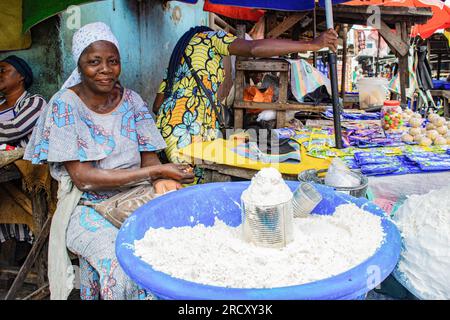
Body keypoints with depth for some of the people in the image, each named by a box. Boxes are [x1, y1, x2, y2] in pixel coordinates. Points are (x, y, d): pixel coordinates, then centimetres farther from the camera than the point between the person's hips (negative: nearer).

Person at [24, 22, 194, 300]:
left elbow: (149, 156, 2)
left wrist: (161, 180, -24)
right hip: (89, 208, -3)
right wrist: (155, 172, -20)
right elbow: (83, 178, -16)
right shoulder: (65, 106, -9)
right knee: (123, 266, -29)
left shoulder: (131, 100, 4)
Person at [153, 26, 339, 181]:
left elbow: (157, 106, 24)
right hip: (189, 127, -9)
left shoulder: (177, 57, 31)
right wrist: (312, 44, -12)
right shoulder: (208, 37, 8)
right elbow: (254, 48, -12)